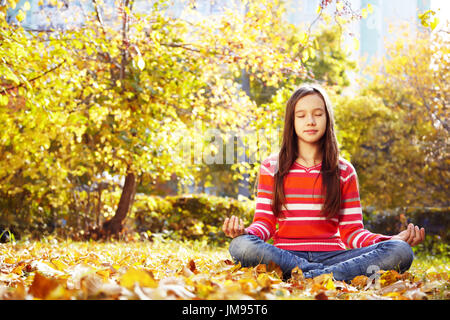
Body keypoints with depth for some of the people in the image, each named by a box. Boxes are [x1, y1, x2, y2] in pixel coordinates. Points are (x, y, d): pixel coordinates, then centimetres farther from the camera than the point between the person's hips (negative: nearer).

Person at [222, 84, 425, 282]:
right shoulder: (271, 168, 12)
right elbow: (264, 222, 5)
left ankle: (307, 277, -32)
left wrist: (397, 239, -11)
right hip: (285, 256, -1)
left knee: (401, 252, -25)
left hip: (331, 257, 1)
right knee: (241, 246, -35)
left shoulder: (344, 171, 12)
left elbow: (352, 232, 7)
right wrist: (245, 232, -20)